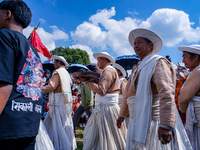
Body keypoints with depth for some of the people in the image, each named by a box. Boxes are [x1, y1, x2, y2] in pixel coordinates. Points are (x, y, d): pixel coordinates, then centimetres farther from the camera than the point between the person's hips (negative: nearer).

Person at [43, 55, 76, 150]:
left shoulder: (59, 72, -11)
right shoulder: (66, 73, 19)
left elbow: (51, 86, -24)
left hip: (59, 103, -10)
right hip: (65, 102, 10)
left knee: (59, 126, -5)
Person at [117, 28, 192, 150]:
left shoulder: (158, 62, -9)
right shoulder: (139, 67, 19)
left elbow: (167, 94, -23)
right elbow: (128, 94, 27)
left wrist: (166, 125, -32)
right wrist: (123, 114, 29)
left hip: (153, 122, -8)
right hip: (138, 121, 8)